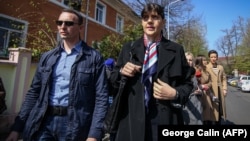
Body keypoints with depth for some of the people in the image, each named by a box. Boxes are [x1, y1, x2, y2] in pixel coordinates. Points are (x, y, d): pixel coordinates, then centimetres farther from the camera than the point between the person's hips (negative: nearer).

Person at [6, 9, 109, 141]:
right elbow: (34, 93, 11)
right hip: (44, 122, 4)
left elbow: (101, 97, -8)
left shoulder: (94, 57, -4)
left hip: (74, 125, -3)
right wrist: (17, 127, 8)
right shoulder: (47, 57, 9)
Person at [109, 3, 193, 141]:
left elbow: (187, 83, 6)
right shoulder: (128, 48, 6)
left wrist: (175, 94, -13)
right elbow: (113, 79, 10)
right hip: (132, 118, 1)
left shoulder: (176, 49, 2)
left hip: (164, 118, 0)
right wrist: (121, 72, -10)